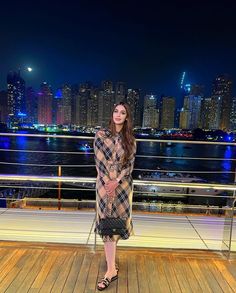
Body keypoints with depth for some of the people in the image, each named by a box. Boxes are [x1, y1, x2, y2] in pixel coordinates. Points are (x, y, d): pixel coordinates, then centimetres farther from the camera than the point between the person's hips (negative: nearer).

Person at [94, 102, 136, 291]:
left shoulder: (130, 139, 3)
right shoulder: (101, 135, -2)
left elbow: (130, 164, -2)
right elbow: (99, 161, -6)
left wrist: (116, 181, -15)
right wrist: (108, 183, -13)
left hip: (123, 184, 2)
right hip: (105, 183, -2)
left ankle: (110, 261, 41)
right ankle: (111, 270, 11)